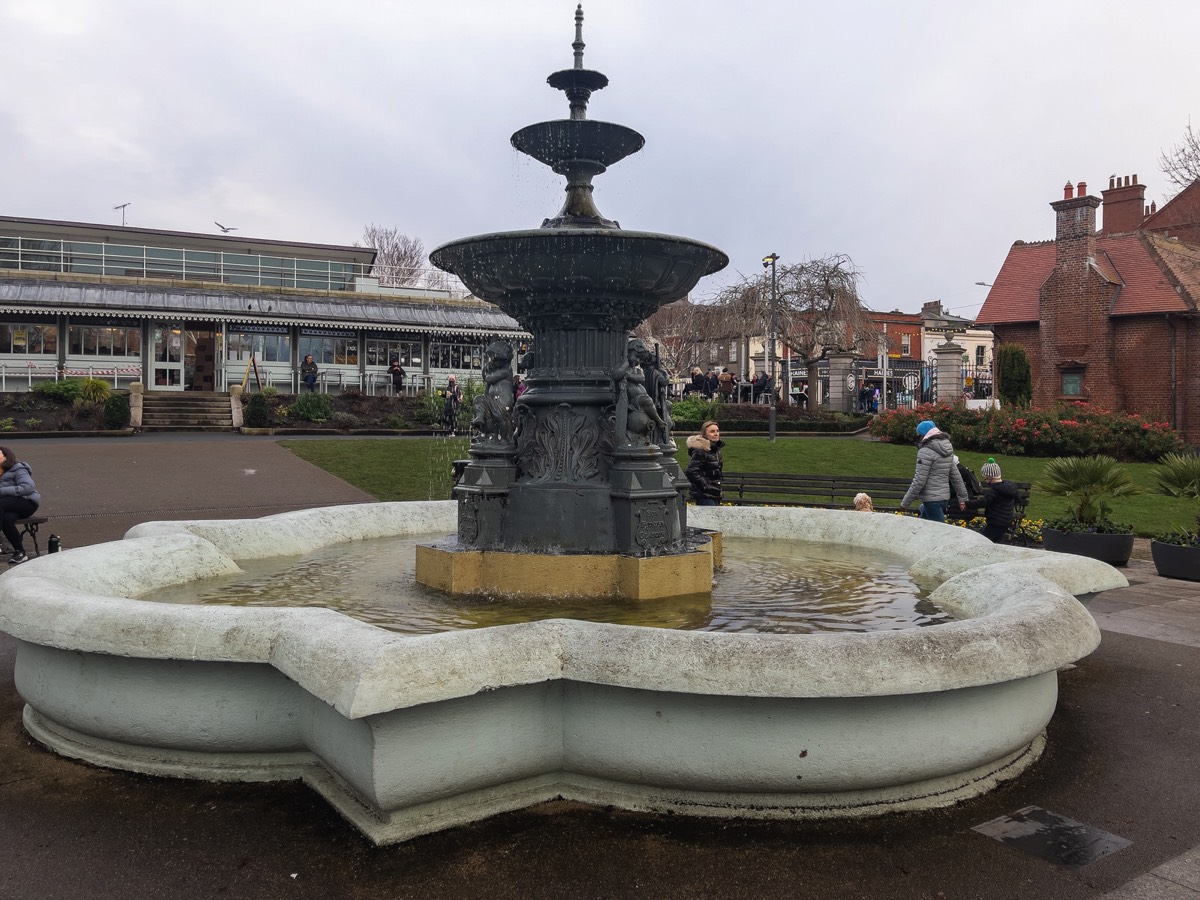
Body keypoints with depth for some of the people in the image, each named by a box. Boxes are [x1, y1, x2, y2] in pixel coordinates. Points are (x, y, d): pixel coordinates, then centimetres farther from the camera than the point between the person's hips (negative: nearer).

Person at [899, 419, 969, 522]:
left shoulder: (926, 452, -15)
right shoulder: (947, 451, 11)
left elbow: (919, 481, -18)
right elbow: (956, 476, 14)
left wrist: (905, 503, -12)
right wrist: (962, 498, 21)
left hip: (932, 499, -8)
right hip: (944, 497, 8)